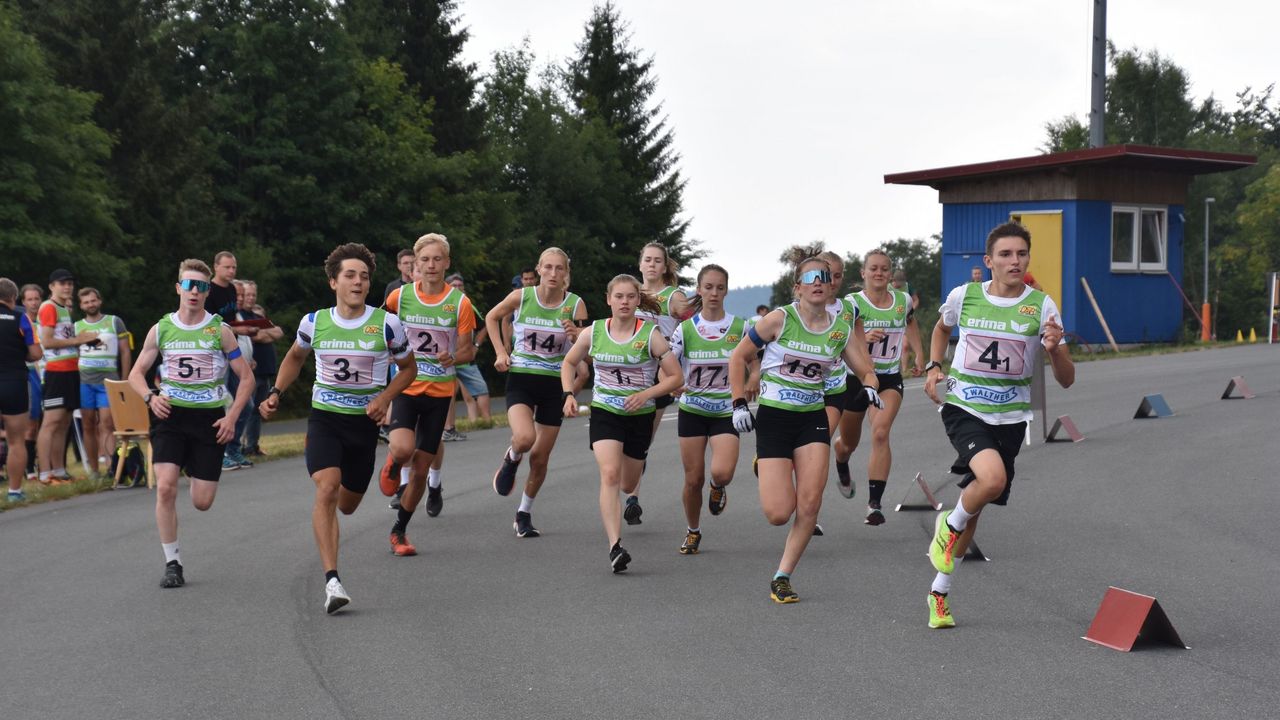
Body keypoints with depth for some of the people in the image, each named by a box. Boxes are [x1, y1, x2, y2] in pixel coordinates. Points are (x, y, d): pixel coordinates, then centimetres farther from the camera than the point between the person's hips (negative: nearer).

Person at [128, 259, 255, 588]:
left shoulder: (219, 330, 0)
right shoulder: (161, 329, 4)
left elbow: (246, 378, 4)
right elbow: (136, 372, 12)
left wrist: (231, 417, -7)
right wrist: (150, 397, -9)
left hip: (210, 418, -1)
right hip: (170, 414, 1)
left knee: (202, 502, -1)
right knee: (165, 487, -18)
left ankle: (196, 474, 39)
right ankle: (172, 563, -5)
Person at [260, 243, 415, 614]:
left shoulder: (386, 324, -7)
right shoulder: (314, 322, -2)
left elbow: (407, 367, 8)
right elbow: (295, 357, 19)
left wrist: (385, 397, -9)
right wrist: (275, 393, 8)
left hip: (365, 421, 1)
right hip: (324, 418, -1)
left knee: (347, 504, 12)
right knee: (327, 488, -24)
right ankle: (332, 580, -26)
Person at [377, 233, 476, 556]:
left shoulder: (460, 302, -5)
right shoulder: (400, 296, -3)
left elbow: (468, 350, -2)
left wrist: (454, 357, -22)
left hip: (440, 392, 1)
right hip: (405, 387, -1)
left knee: (420, 470, 5)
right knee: (403, 449, -26)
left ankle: (399, 532, 25)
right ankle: (392, 465, 13)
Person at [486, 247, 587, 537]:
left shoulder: (575, 304, -5)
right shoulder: (521, 296, -6)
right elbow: (492, 317, 12)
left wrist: (576, 335, -26)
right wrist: (500, 351, 3)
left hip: (555, 384, 2)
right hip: (521, 379, -1)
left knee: (540, 457, 7)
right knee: (525, 438, -27)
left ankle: (525, 513, 28)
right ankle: (511, 459, 10)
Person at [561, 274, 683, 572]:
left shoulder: (651, 334, -10)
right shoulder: (594, 332, -4)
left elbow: (676, 377, -8)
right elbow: (569, 362, 14)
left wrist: (646, 394, -21)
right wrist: (568, 395, -2)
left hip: (640, 416, 0)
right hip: (604, 413, 0)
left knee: (627, 485, 13)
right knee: (609, 475, -21)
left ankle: (632, 501, 54)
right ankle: (615, 547, -27)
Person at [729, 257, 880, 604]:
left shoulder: (841, 328, 2)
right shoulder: (780, 319, -9)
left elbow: (866, 370, 10)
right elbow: (738, 357, -1)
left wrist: (869, 386, -14)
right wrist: (739, 403, -8)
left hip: (813, 419, 3)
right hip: (773, 418, -3)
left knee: (810, 503, -12)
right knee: (779, 514, -9)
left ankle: (782, 577, 3)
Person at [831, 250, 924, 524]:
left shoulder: (903, 301, 0)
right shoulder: (853, 303, -12)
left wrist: (919, 354, 19)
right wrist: (863, 337, -39)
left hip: (889, 379, 1)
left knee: (881, 433, -23)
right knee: (849, 443, 16)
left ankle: (874, 504, -22)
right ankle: (842, 469, 55)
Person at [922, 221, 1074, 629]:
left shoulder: (1041, 306, -5)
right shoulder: (963, 296, -3)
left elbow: (1066, 380, -3)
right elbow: (942, 327, 23)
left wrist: (1054, 348, -23)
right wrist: (933, 367, 8)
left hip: (1010, 417, 2)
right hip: (963, 408, -2)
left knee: (974, 506, 10)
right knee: (992, 478, -30)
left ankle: (940, 591, 29)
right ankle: (949, 526, 2)